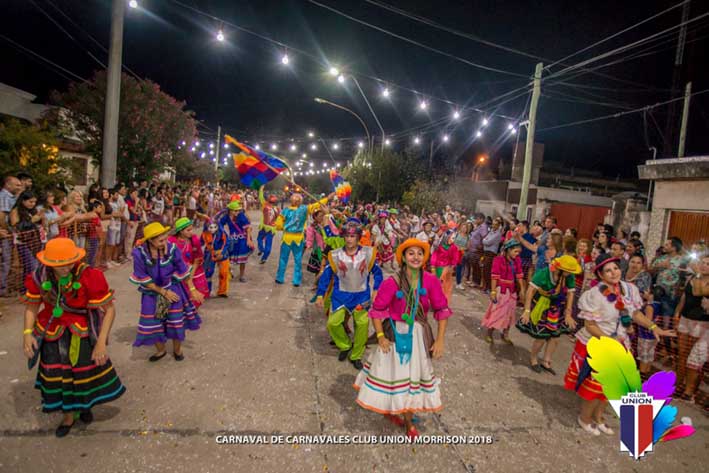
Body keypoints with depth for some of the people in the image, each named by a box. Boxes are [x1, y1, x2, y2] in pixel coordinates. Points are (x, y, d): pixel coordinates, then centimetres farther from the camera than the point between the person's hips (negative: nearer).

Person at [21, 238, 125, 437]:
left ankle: (85, 405, 49)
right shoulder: (39, 277, -15)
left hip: (82, 336, -2)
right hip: (53, 336, 3)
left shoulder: (89, 277, -27)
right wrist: (27, 333, -15)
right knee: (57, 376, 14)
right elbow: (32, 307, 1)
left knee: (87, 372, 15)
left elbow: (109, 310, -22)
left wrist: (101, 343, -25)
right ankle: (68, 416, 41)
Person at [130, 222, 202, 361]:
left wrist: (192, 289, -3)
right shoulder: (139, 253, -24)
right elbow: (143, 280, -14)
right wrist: (163, 292, -11)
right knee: (153, 324, 11)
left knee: (177, 322, 8)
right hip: (152, 293, 0)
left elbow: (183, 271, -9)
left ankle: (177, 349, 36)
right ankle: (161, 350, 40)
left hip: (173, 289, 0)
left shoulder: (172, 248, -23)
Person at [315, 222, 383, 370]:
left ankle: (356, 356, 18)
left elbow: (377, 273, 4)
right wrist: (320, 295, -4)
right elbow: (325, 276, -1)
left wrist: (376, 290, -5)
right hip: (341, 295, 0)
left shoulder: (368, 253, -8)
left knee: (363, 323, -6)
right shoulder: (335, 255, -8)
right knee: (333, 323, -8)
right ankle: (345, 345, 24)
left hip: (361, 296, 0)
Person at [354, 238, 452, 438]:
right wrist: (380, 336, -15)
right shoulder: (392, 282, -19)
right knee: (392, 373, 11)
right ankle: (388, 408, 40)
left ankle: (408, 420, 44)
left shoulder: (431, 281, -12)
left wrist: (440, 339, -6)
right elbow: (377, 309, -10)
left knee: (414, 375, 19)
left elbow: (442, 309, -4)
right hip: (395, 334, -3)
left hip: (419, 335, 4)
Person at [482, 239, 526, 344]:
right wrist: (493, 291, -18)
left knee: (509, 313, 15)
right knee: (496, 312, 5)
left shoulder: (517, 260, 0)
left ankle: (505, 335, 31)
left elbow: (519, 275, 3)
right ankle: (489, 334, 22)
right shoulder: (498, 260, -17)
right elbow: (494, 277, -17)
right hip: (500, 290, -6)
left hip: (512, 291, 6)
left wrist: (522, 289, 0)